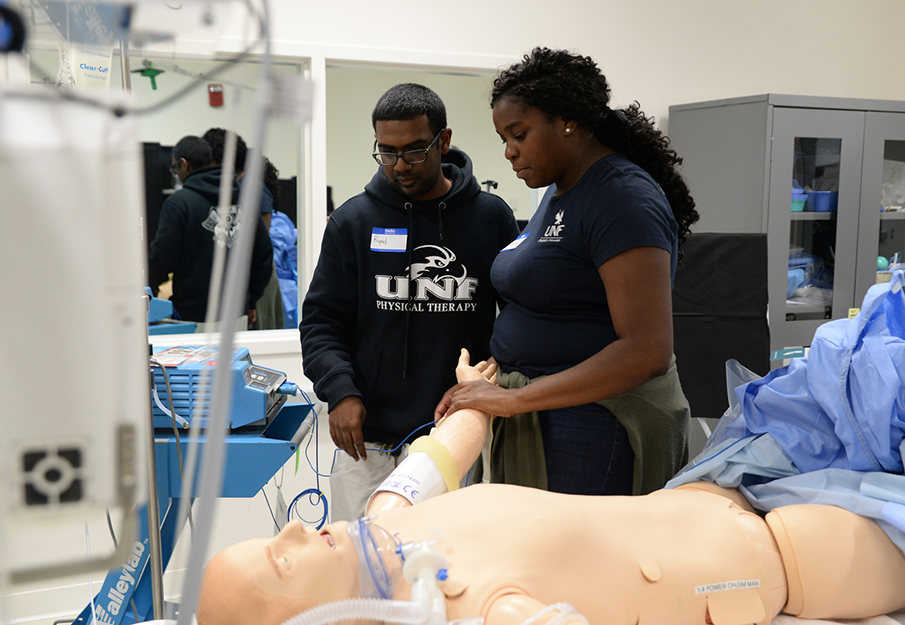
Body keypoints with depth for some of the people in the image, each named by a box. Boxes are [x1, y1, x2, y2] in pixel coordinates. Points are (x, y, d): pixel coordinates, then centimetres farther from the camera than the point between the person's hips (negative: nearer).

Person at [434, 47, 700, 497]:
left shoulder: (623, 199, -15)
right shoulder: (559, 193, 15)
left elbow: (646, 352, -23)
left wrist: (514, 399, -22)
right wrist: (499, 372, 4)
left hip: (595, 429, -8)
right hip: (540, 422, 8)